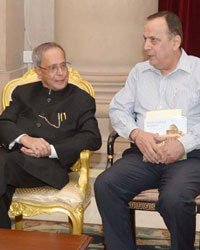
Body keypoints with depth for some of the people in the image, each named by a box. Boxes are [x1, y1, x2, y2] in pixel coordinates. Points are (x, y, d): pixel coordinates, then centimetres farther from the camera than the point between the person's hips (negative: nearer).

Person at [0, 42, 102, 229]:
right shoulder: (23, 93, 26)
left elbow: (93, 139, 2)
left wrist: (51, 150, -12)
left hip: (48, 165, -3)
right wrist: (24, 138, -13)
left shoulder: (81, 100, 16)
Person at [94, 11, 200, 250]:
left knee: (174, 199, -34)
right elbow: (118, 108, 13)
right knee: (104, 185, -23)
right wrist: (136, 134, -7)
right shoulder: (139, 71, 17)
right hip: (143, 153, 4)